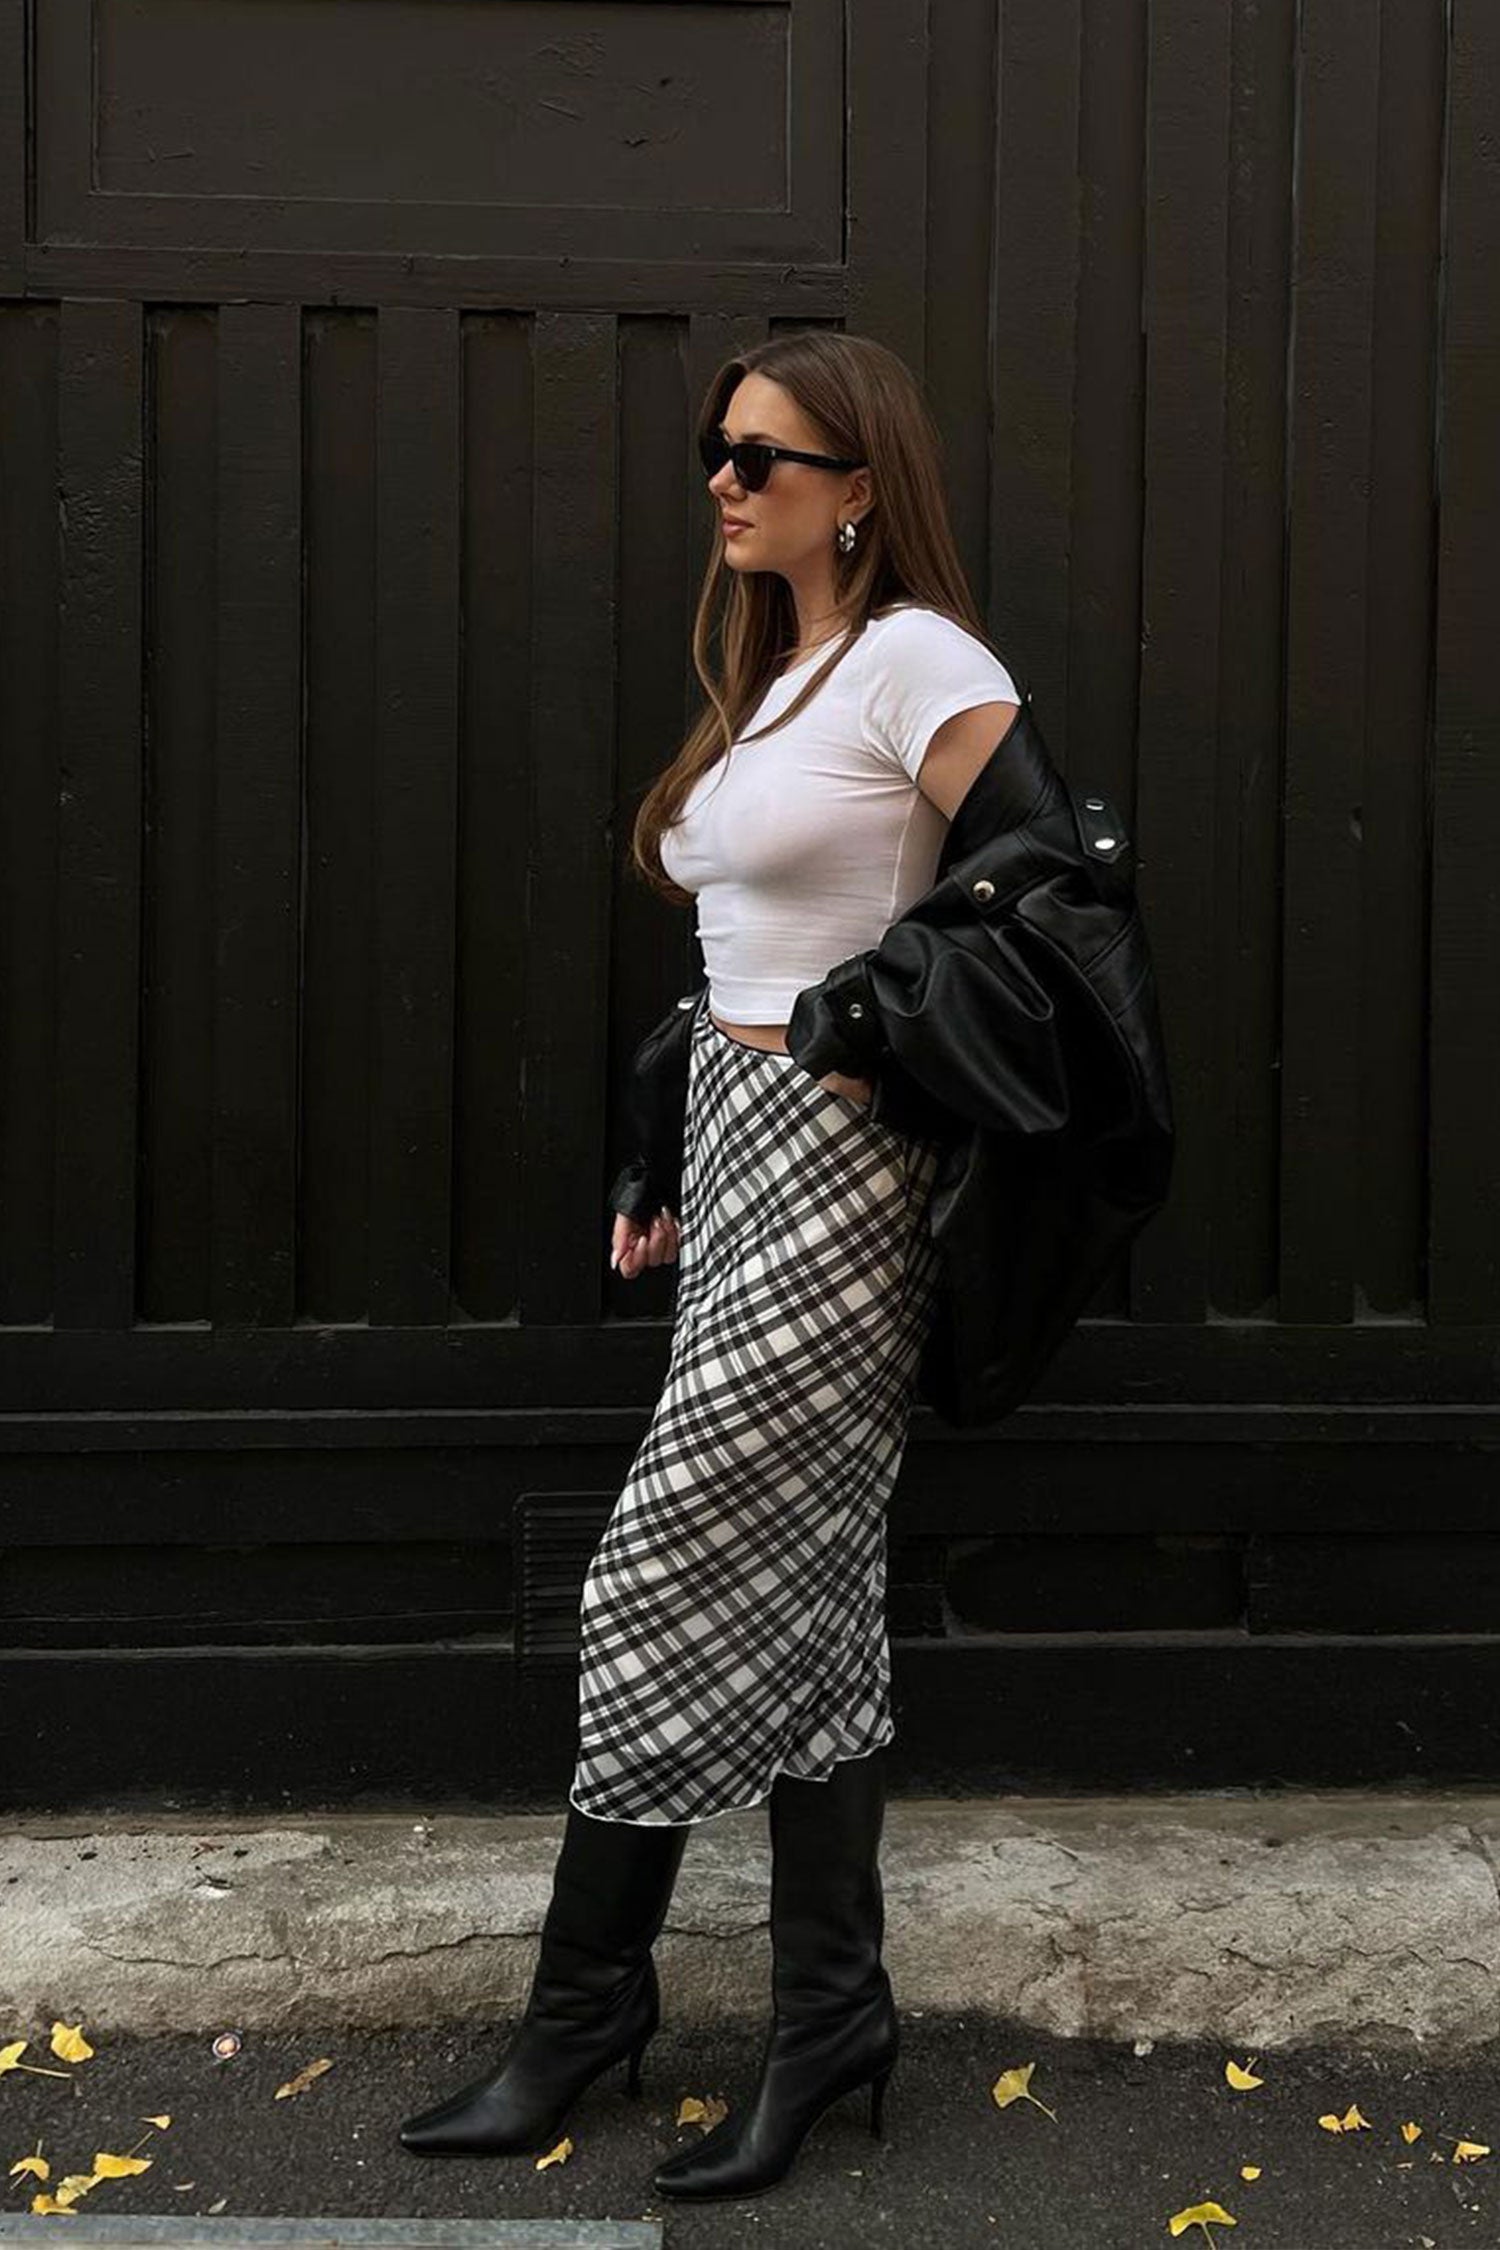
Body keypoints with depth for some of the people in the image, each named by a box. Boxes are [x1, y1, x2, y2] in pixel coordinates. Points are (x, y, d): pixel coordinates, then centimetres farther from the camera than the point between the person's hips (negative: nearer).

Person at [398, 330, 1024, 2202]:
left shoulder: (916, 660, -10)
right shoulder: (773, 678, 17)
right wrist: (673, 1171, 14)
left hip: (841, 1158, -9)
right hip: (739, 1137, 9)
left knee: (671, 1582, -4)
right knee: (801, 1587, 10)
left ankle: (584, 2008, 11)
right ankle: (826, 2026, 19)